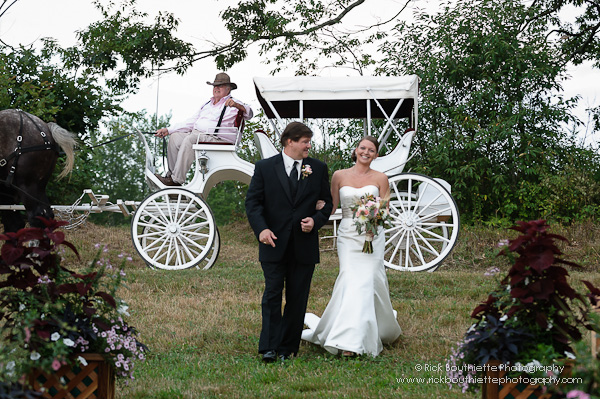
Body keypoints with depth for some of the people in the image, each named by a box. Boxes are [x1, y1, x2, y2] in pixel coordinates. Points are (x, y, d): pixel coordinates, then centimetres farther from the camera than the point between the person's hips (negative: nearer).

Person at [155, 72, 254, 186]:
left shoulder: (232, 104, 6)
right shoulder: (207, 105, 29)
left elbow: (249, 113, -11)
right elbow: (190, 122, 28)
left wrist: (236, 105, -32)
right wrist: (168, 130, 18)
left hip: (215, 138, -8)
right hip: (196, 135, 8)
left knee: (190, 139, -32)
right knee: (175, 137, -13)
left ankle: (176, 180, -35)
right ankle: (171, 174, -14)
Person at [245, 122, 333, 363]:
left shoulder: (318, 169, 7)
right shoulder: (265, 167, 1)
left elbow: (327, 202, 12)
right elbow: (252, 201, -1)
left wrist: (316, 220, -9)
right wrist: (261, 229, -16)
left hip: (304, 246, 2)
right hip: (274, 244, -2)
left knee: (297, 299, 5)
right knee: (272, 295, -7)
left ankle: (288, 348, 12)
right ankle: (269, 348, -6)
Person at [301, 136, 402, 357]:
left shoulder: (380, 179, 5)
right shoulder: (340, 176, 7)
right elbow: (331, 206, 10)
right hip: (348, 235, 0)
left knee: (368, 282, -9)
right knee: (350, 280, -12)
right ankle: (350, 338, -8)